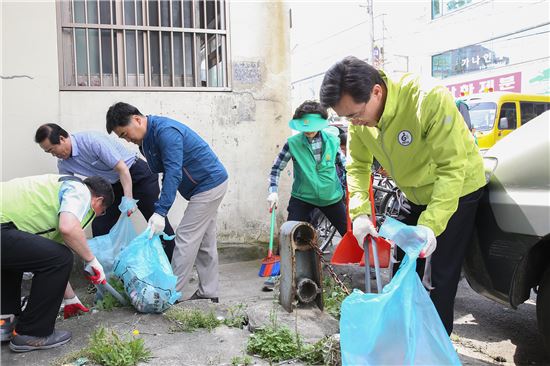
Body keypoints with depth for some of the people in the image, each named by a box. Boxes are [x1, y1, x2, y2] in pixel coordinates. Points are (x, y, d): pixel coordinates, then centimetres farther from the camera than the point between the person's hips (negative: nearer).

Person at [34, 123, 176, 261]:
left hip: (138, 174, -7)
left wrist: (128, 200, -30)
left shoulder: (93, 140, -29)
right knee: (99, 227, -1)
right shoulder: (63, 164, -6)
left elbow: (123, 169, -27)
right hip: (113, 184, 7)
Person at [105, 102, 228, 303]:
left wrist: (160, 212, -33)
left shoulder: (165, 131, -24)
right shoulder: (146, 140, 7)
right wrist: (159, 208, 2)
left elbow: (173, 173, -30)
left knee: (186, 237, -7)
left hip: (210, 183, -10)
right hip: (209, 184, 10)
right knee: (204, 241, 12)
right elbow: (165, 172, 10)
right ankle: (208, 292, 20)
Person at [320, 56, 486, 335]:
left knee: (443, 272, -4)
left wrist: (431, 225, -42)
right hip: (415, 195, 6)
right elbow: (357, 165, -8)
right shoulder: (360, 118, -18)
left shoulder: (430, 99, -36)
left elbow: (452, 169, -35)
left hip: (457, 189, -6)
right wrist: (360, 213, -22)